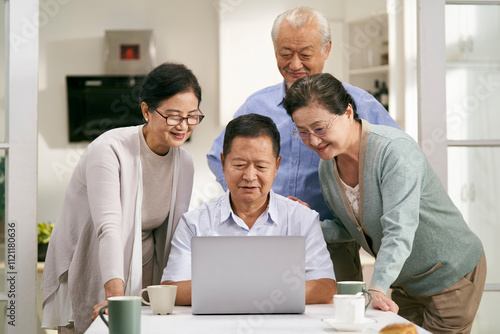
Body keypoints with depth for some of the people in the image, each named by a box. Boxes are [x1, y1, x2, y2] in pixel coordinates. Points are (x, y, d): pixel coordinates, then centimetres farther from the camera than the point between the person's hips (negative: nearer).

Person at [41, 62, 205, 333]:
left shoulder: (184, 163, 0)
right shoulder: (109, 151, -20)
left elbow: (174, 235, 8)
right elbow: (108, 227, -32)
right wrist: (115, 295, -43)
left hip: (142, 277, 5)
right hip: (89, 282, -5)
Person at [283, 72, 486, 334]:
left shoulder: (395, 150, -27)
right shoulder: (327, 167, -3)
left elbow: (399, 230, -36)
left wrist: (376, 288, -48)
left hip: (452, 274, -7)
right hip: (405, 282, 7)